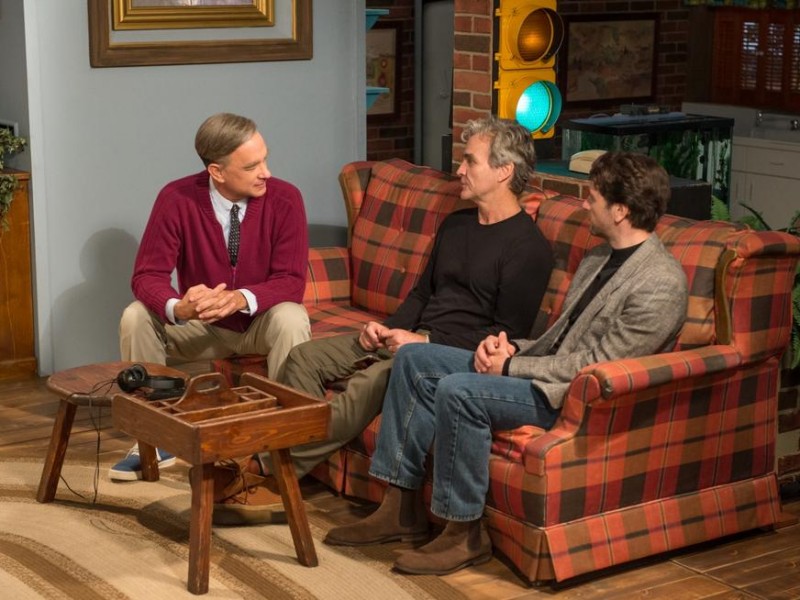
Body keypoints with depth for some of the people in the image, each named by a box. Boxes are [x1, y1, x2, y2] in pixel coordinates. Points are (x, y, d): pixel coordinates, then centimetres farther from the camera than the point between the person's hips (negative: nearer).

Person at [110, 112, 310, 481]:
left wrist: (242, 298, -41)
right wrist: (178, 307, -42)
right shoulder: (176, 199, -17)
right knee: (136, 317, -23)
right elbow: (148, 275, -19)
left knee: (291, 321, -34)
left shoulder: (284, 198, -18)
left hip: (262, 323, -1)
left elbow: (291, 281, -20)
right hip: (200, 326, 2)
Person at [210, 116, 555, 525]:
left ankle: (269, 473, -25)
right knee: (304, 357, -8)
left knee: (372, 380, -33)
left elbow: (508, 334, -14)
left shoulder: (527, 246, -9)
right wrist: (388, 328, 4)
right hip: (413, 337, 9)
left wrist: (425, 342, -17)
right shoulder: (456, 224, 18)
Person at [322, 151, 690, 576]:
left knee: (458, 391, -29)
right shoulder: (601, 257, 14)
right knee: (414, 359, 0)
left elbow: (599, 364, -20)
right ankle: (402, 509, 1)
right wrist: (513, 347, -1)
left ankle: (465, 535, -14)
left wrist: (512, 366, -14)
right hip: (549, 370, 10)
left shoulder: (661, 283, -18)